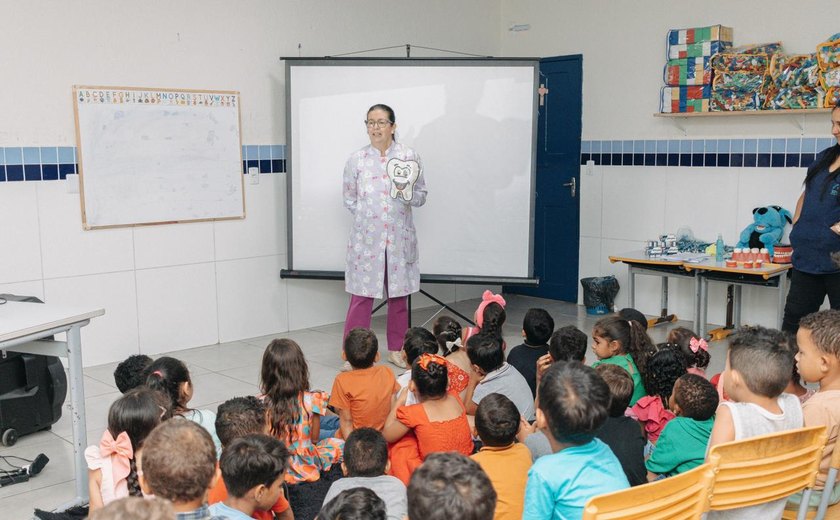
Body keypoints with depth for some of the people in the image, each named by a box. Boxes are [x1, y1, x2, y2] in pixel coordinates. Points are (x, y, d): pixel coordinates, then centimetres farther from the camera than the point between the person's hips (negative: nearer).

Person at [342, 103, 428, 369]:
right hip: (366, 237, -1)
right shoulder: (356, 160, 1)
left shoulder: (409, 157, -1)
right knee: (361, 296, 0)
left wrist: (406, 194, -17)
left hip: (400, 237, 1)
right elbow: (349, 199, 9)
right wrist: (367, 213, -4)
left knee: (398, 295, 11)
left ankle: (396, 349, 25)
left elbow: (421, 196, 3)